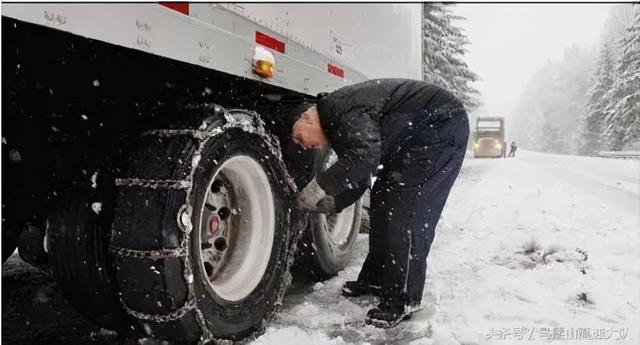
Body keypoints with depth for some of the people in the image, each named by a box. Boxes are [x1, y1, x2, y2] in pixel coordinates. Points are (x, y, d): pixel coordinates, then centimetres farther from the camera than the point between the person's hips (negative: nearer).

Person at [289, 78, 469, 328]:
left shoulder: (340, 109, -19)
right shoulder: (338, 128, 11)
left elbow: (366, 155, -35)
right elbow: (357, 182, 13)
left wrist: (320, 186, -28)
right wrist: (324, 205, 0)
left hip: (442, 123, -11)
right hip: (417, 138, 11)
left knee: (405, 211, -14)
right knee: (383, 200, 10)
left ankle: (403, 300, -6)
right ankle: (376, 279, 21)